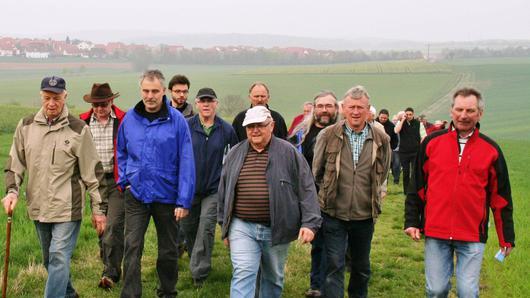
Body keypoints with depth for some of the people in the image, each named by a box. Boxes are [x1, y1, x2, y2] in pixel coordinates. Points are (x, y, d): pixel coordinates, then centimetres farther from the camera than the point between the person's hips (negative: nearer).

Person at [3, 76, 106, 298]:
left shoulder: (78, 129, -8)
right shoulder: (26, 126, 4)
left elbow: (93, 172, -5)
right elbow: (15, 163, 12)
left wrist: (98, 209, -4)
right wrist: (12, 191, -4)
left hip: (67, 208, -5)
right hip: (38, 207, 5)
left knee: (59, 258, -11)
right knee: (49, 260, 17)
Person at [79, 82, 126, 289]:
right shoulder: (83, 122, 4)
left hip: (118, 181, -4)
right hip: (95, 180, 4)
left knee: (113, 226, -11)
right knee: (100, 226, 11)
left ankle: (111, 273, -7)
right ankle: (110, 268, 25)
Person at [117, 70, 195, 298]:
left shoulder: (176, 120, -11)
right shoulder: (130, 118, 0)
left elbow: (186, 163, -11)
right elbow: (121, 152, 14)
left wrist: (184, 201, -13)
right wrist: (124, 181, 1)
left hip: (166, 195, -1)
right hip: (136, 194, 1)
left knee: (168, 250, 14)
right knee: (132, 248, -4)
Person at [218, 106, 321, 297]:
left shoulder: (289, 153, -1)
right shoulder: (235, 154, 7)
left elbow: (306, 189, -3)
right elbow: (224, 192, 15)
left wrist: (310, 223, -11)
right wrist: (225, 226, 16)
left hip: (276, 229, -1)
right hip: (242, 228, 1)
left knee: (274, 278, 13)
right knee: (243, 275, -9)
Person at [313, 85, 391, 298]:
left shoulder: (381, 140, -2)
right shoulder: (327, 136, -6)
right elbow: (316, 172, 7)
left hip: (365, 215, 2)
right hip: (334, 214, -2)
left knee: (361, 268, 17)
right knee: (334, 267, -2)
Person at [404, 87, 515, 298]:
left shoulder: (491, 150, 2)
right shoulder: (432, 142, 3)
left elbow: (500, 197, 6)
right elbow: (417, 185, 8)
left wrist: (507, 238, 6)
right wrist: (412, 221, 4)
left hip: (473, 235, -1)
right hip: (435, 233, 1)